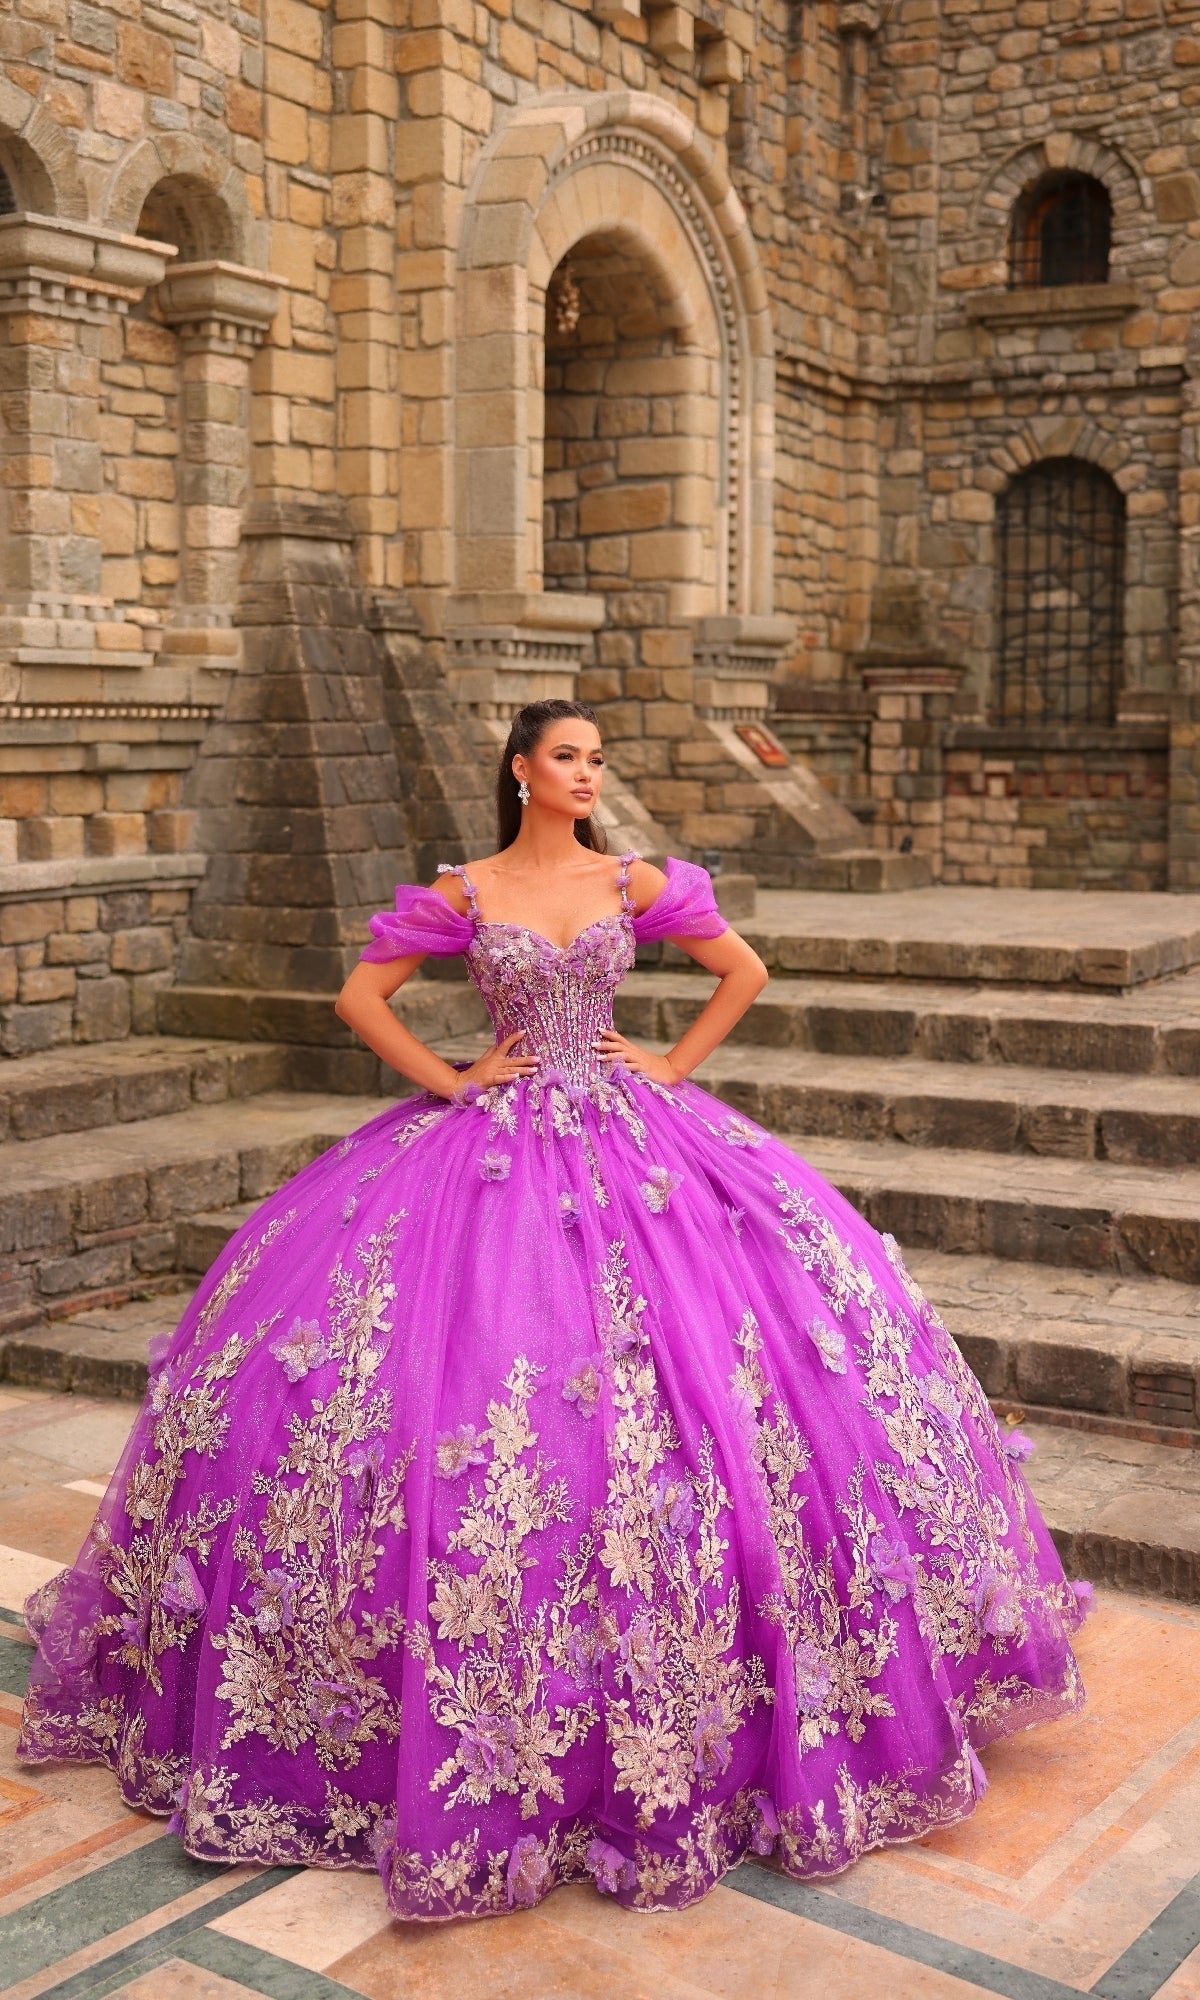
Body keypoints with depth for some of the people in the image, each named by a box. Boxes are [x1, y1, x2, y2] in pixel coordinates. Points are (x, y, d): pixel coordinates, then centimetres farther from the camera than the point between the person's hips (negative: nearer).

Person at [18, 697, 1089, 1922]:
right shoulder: (462, 894, 1)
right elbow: (359, 996, 5)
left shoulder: (638, 885, 4)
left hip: (632, 1137, 2)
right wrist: (449, 1080, -2)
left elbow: (745, 970, 13)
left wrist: (677, 1063, 4)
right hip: (493, 1147, -1)